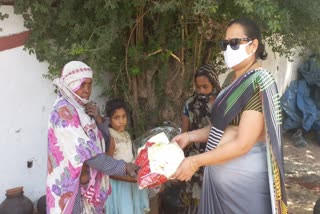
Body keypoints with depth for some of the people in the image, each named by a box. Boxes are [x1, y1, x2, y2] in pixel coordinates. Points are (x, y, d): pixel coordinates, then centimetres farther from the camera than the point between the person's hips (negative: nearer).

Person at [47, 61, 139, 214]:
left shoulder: (81, 109, 10)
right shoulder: (64, 110, -17)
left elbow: (102, 141, 12)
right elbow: (86, 152, -24)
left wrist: (98, 119, -6)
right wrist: (123, 167, -24)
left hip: (87, 182, 8)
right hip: (72, 185, -8)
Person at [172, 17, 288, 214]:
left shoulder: (259, 82, -18)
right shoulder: (237, 80, 9)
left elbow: (243, 144, -22)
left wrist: (196, 161, -19)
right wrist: (190, 136, 3)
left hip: (243, 177, -8)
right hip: (220, 174, 8)